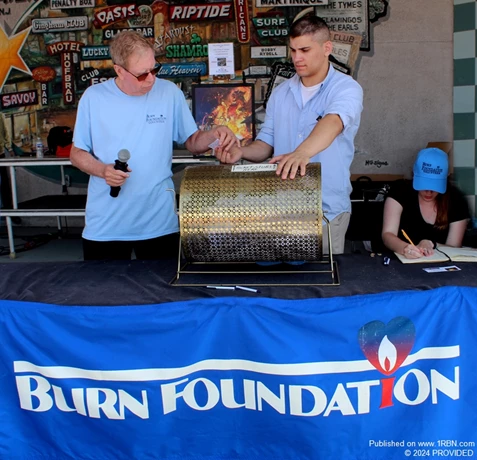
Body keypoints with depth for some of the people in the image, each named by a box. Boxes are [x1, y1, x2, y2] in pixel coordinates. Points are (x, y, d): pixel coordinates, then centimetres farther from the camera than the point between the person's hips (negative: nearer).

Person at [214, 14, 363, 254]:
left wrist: (302, 152, -50)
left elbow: (332, 122, -30)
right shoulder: (280, 93, 7)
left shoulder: (346, 88, -9)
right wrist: (242, 152, -13)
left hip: (327, 208, -4)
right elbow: (267, 143, 10)